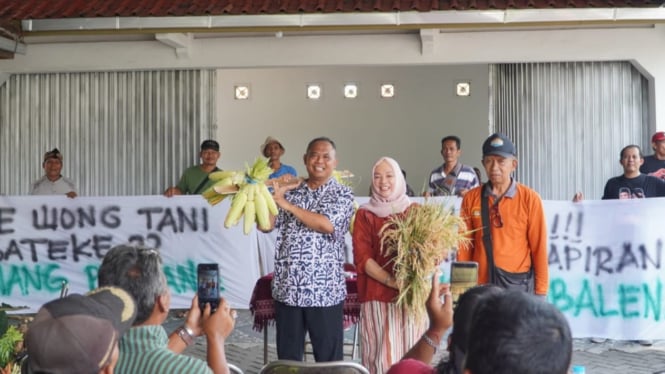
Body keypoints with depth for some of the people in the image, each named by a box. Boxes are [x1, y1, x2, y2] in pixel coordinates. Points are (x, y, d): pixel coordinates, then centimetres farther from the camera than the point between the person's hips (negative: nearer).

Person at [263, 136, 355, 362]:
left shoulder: (342, 194, 0)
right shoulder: (290, 191, 10)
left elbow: (327, 225, -17)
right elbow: (266, 225, 7)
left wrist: (286, 204, -14)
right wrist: (267, 195, -9)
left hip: (324, 289, -3)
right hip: (288, 287, 3)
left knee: (329, 357, 5)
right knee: (287, 355, 12)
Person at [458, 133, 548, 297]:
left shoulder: (529, 198, -3)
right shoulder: (471, 198, 3)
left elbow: (539, 247, -2)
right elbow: (465, 245, 6)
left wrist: (540, 291, -2)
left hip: (518, 282, -1)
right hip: (480, 283, 2)